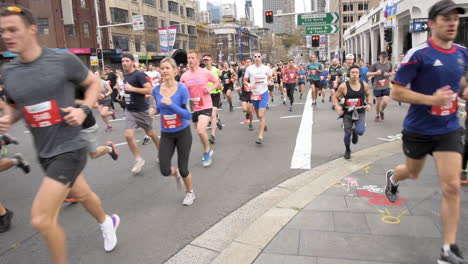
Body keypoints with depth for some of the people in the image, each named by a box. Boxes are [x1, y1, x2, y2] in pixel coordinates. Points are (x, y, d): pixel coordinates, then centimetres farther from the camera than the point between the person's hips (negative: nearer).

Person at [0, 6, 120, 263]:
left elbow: (94, 83, 1)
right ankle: (107, 222, 54)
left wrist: (83, 110, -15)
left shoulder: (63, 60, -14)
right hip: (44, 153, 6)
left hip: (69, 149, -6)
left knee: (41, 219, -10)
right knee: (82, 194, 25)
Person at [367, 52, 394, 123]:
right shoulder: (375, 65, -6)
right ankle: (377, 116, 29)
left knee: (385, 102, -8)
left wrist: (389, 74, -5)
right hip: (377, 87, -1)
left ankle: (381, 112, 24)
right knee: (378, 102, 7)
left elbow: (393, 72, 17)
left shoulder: (389, 64, 2)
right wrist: (376, 73, -21)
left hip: (386, 86, 2)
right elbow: (368, 74, -6)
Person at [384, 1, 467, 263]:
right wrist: (431, 99, -27)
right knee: (413, 173, 19)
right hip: (418, 129, -3)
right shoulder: (419, 54, -15)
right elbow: (396, 92, -16)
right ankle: (393, 177, 58)